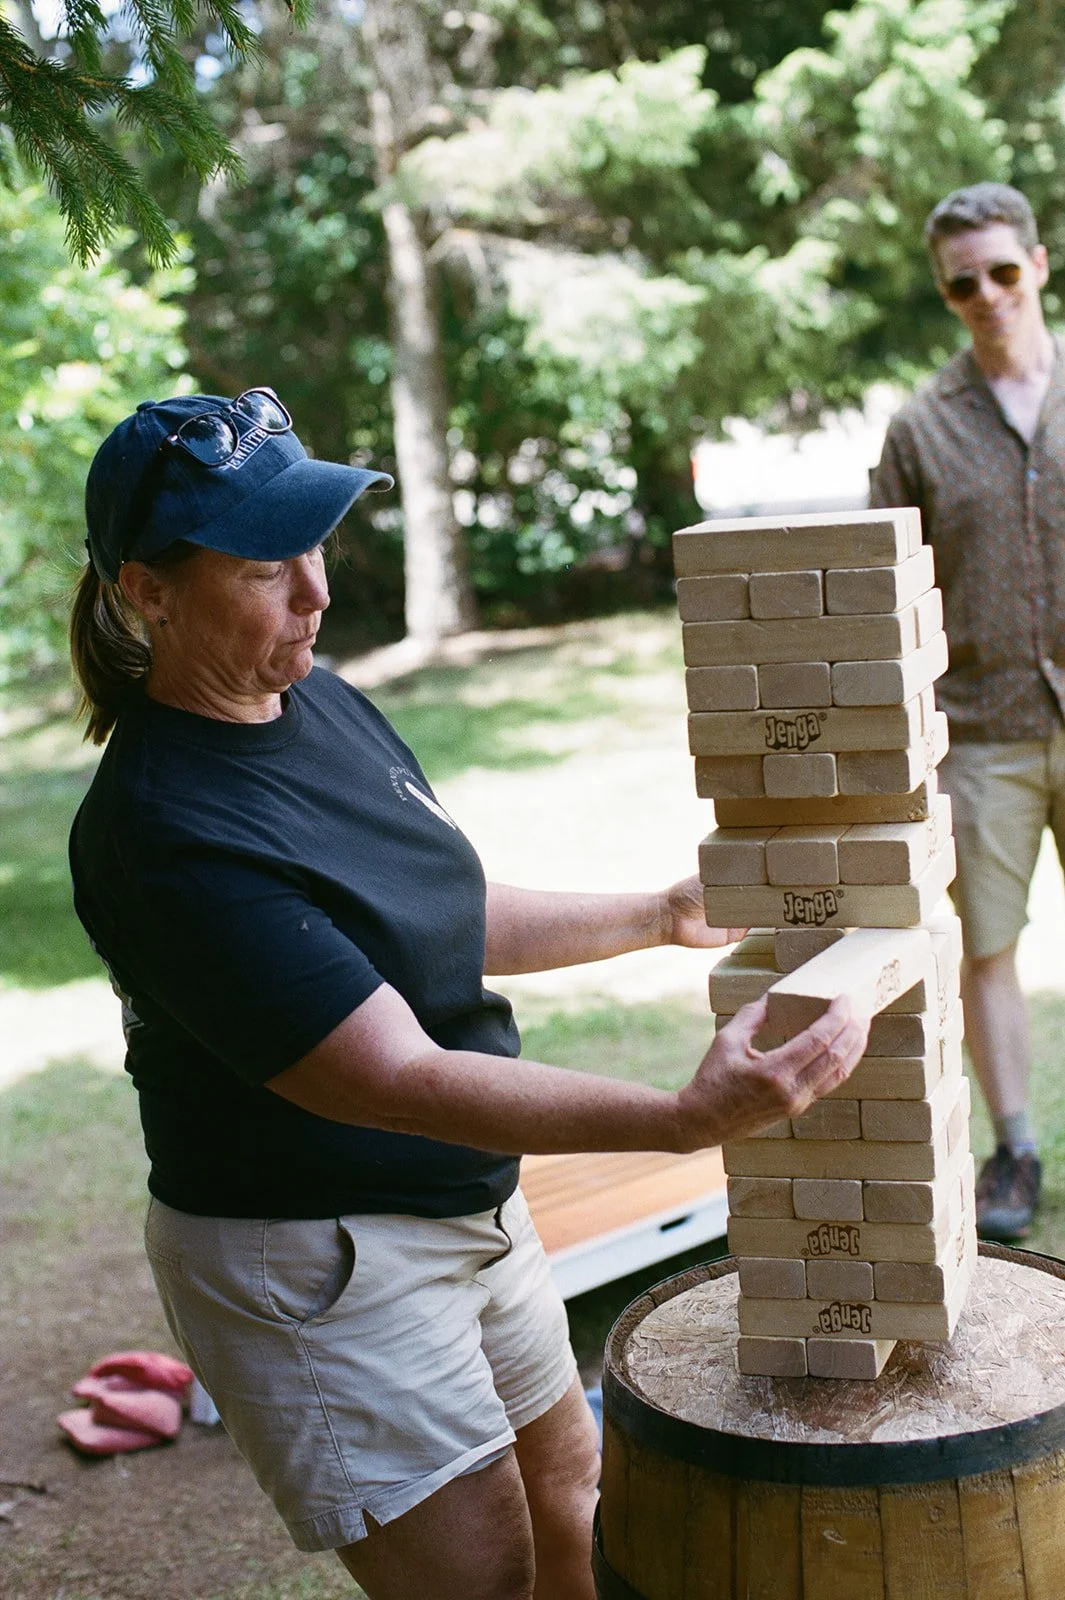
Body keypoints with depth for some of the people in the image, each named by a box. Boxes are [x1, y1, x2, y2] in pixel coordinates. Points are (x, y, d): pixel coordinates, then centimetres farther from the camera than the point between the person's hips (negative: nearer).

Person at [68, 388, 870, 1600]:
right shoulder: (165, 831, -28)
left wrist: (658, 918, 10)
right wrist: (684, 1119, -37)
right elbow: (398, 1079, -31)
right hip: (315, 1268, -8)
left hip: (467, 1206, 9)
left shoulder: (317, 701, -1)